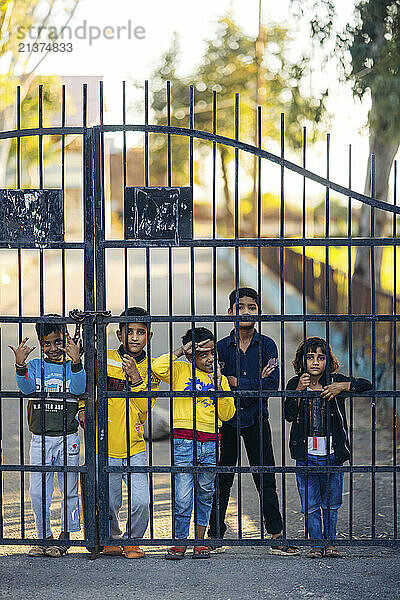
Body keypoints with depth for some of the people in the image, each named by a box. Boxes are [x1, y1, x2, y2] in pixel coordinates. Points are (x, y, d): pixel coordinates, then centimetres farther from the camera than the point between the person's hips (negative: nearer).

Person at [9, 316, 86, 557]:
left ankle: (65, 536, 18)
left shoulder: (72, 366, 3)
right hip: (40, 439, 1)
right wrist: (20, 365, -28)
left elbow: (79, 388, -16)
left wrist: (76, 362, -30)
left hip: (67, 439, -1)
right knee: (38, 493, 1)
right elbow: (26, 387, -11)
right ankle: (44, 536, 15)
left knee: (69, 490, 6)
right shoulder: (34, 366, 6)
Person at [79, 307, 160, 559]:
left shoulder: (151, 369, 4)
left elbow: (144, 409, -6)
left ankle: (132, 540, 15)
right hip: (105, 447, 0)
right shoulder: (104, 359, 0)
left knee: (141, 502, -11)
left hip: (135, 448, 1)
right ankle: (111, 538, 33)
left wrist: (135, 377, -15)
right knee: (109, 503, 5)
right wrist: (83, 409, -2)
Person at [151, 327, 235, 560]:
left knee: (205, 494, 11)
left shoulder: (219, 378, 13)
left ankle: (200, 541, 22)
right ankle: (179, 542, 5)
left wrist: (219, 384, -6)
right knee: (182, 497, -6)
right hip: (183, 440, -3)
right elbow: (158, 368, -17)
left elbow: (227, 414, 5)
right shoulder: (180, 370, 4)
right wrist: (181, 351, -10)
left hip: (211, 443, 3)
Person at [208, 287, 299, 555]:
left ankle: (277, 535, 3)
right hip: (227, 419, 1)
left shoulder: (267, 345, 1)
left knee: (266, 479, 0)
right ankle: (215, 535, 14)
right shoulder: (222, 347, 3)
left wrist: (237, 382, -11)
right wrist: (255, 383, -13)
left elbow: (272, 384, -10)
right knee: (222, 479, 6)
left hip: (256, 419, -1)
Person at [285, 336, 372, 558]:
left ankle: (329, 542, 21)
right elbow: (289, 415, -10)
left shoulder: (336, 381, -1)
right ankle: (317, 543, 13)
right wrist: (299, 390, -20)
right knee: (310, 505, 3)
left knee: (331, 503, 9)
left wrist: (342, 387, -19)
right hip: (305, 455, 0)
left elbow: (366, 385, -7)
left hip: (332, 455, 0)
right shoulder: (294, 384, 0)